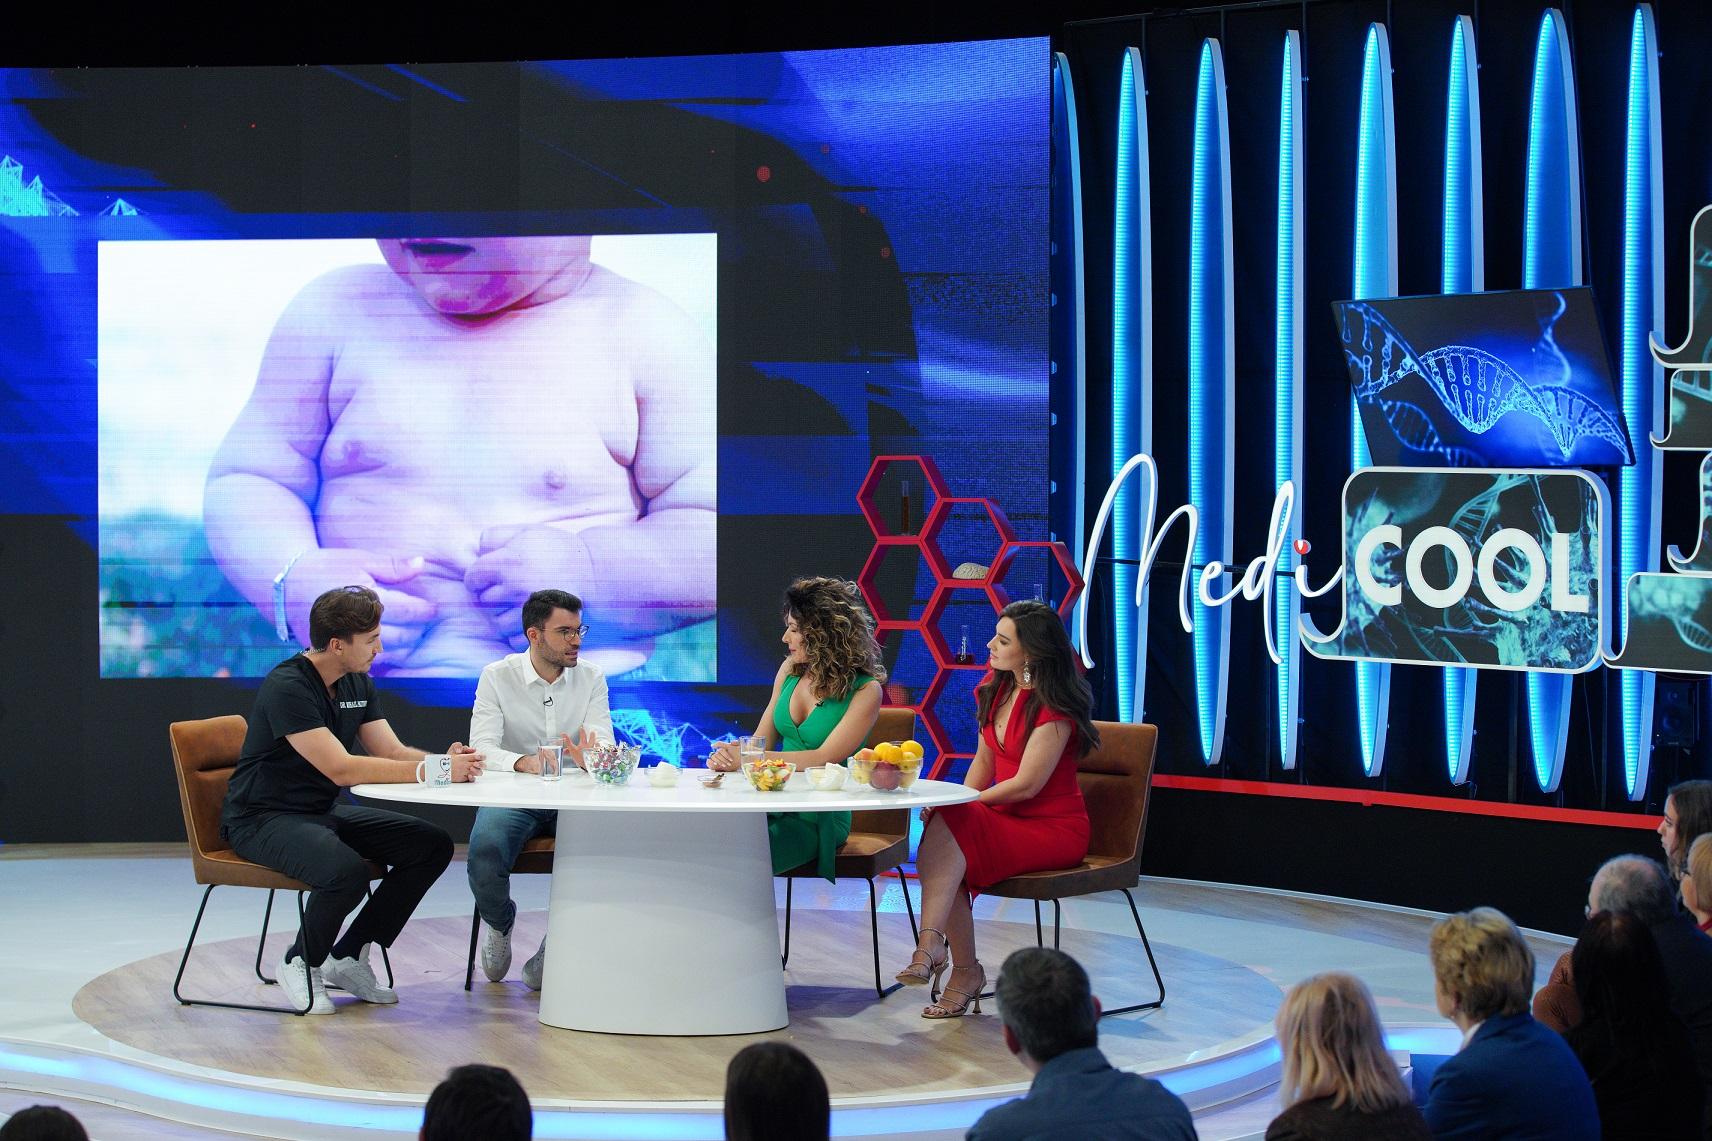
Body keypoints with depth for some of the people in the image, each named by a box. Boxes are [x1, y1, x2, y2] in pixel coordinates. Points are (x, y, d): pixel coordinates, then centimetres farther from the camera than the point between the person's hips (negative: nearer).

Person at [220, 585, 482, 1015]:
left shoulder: (357, 683, 6)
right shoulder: (288, 687, -23)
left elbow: (392, 753, 4)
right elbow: (341, 769, -29)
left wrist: (444, 760, -19)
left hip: (322, 813, 9)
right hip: (264, 819, -9)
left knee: (433, 846, -3)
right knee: (347, 871, -36)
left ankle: (348, 956, 5)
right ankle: (302, 963, -7)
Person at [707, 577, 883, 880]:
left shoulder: (865, 690, -7)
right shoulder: (791, 670, 12)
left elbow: (825, 758, -15)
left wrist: (748, 759, -19)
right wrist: (729, 756, -8)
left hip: (821, 818, -5)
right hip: (775, 802, 5)